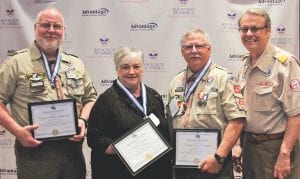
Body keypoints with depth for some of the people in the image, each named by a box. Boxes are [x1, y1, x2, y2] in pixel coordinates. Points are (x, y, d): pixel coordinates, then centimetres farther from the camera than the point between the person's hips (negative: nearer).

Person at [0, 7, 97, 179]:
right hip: (34, 151, -4)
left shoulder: (76, 64, 13)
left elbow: (91, 97, 17)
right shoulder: (17, 63, -1)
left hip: (73, 149, 4)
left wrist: (83, 120, -1)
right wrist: (17, 130, -14)